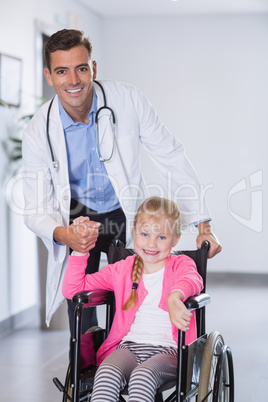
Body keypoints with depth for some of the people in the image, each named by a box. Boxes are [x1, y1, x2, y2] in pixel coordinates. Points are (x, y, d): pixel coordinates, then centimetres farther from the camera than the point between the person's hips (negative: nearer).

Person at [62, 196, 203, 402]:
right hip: (128, 346, 2)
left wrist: (175, 296, -43)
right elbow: (72, 289, 15)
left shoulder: (181, 264, 9)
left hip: (167, 350, -2)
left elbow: (193, 280, -19)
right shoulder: (122, 269, 17)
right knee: (107, 373, -32)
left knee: (143, 376, -36)